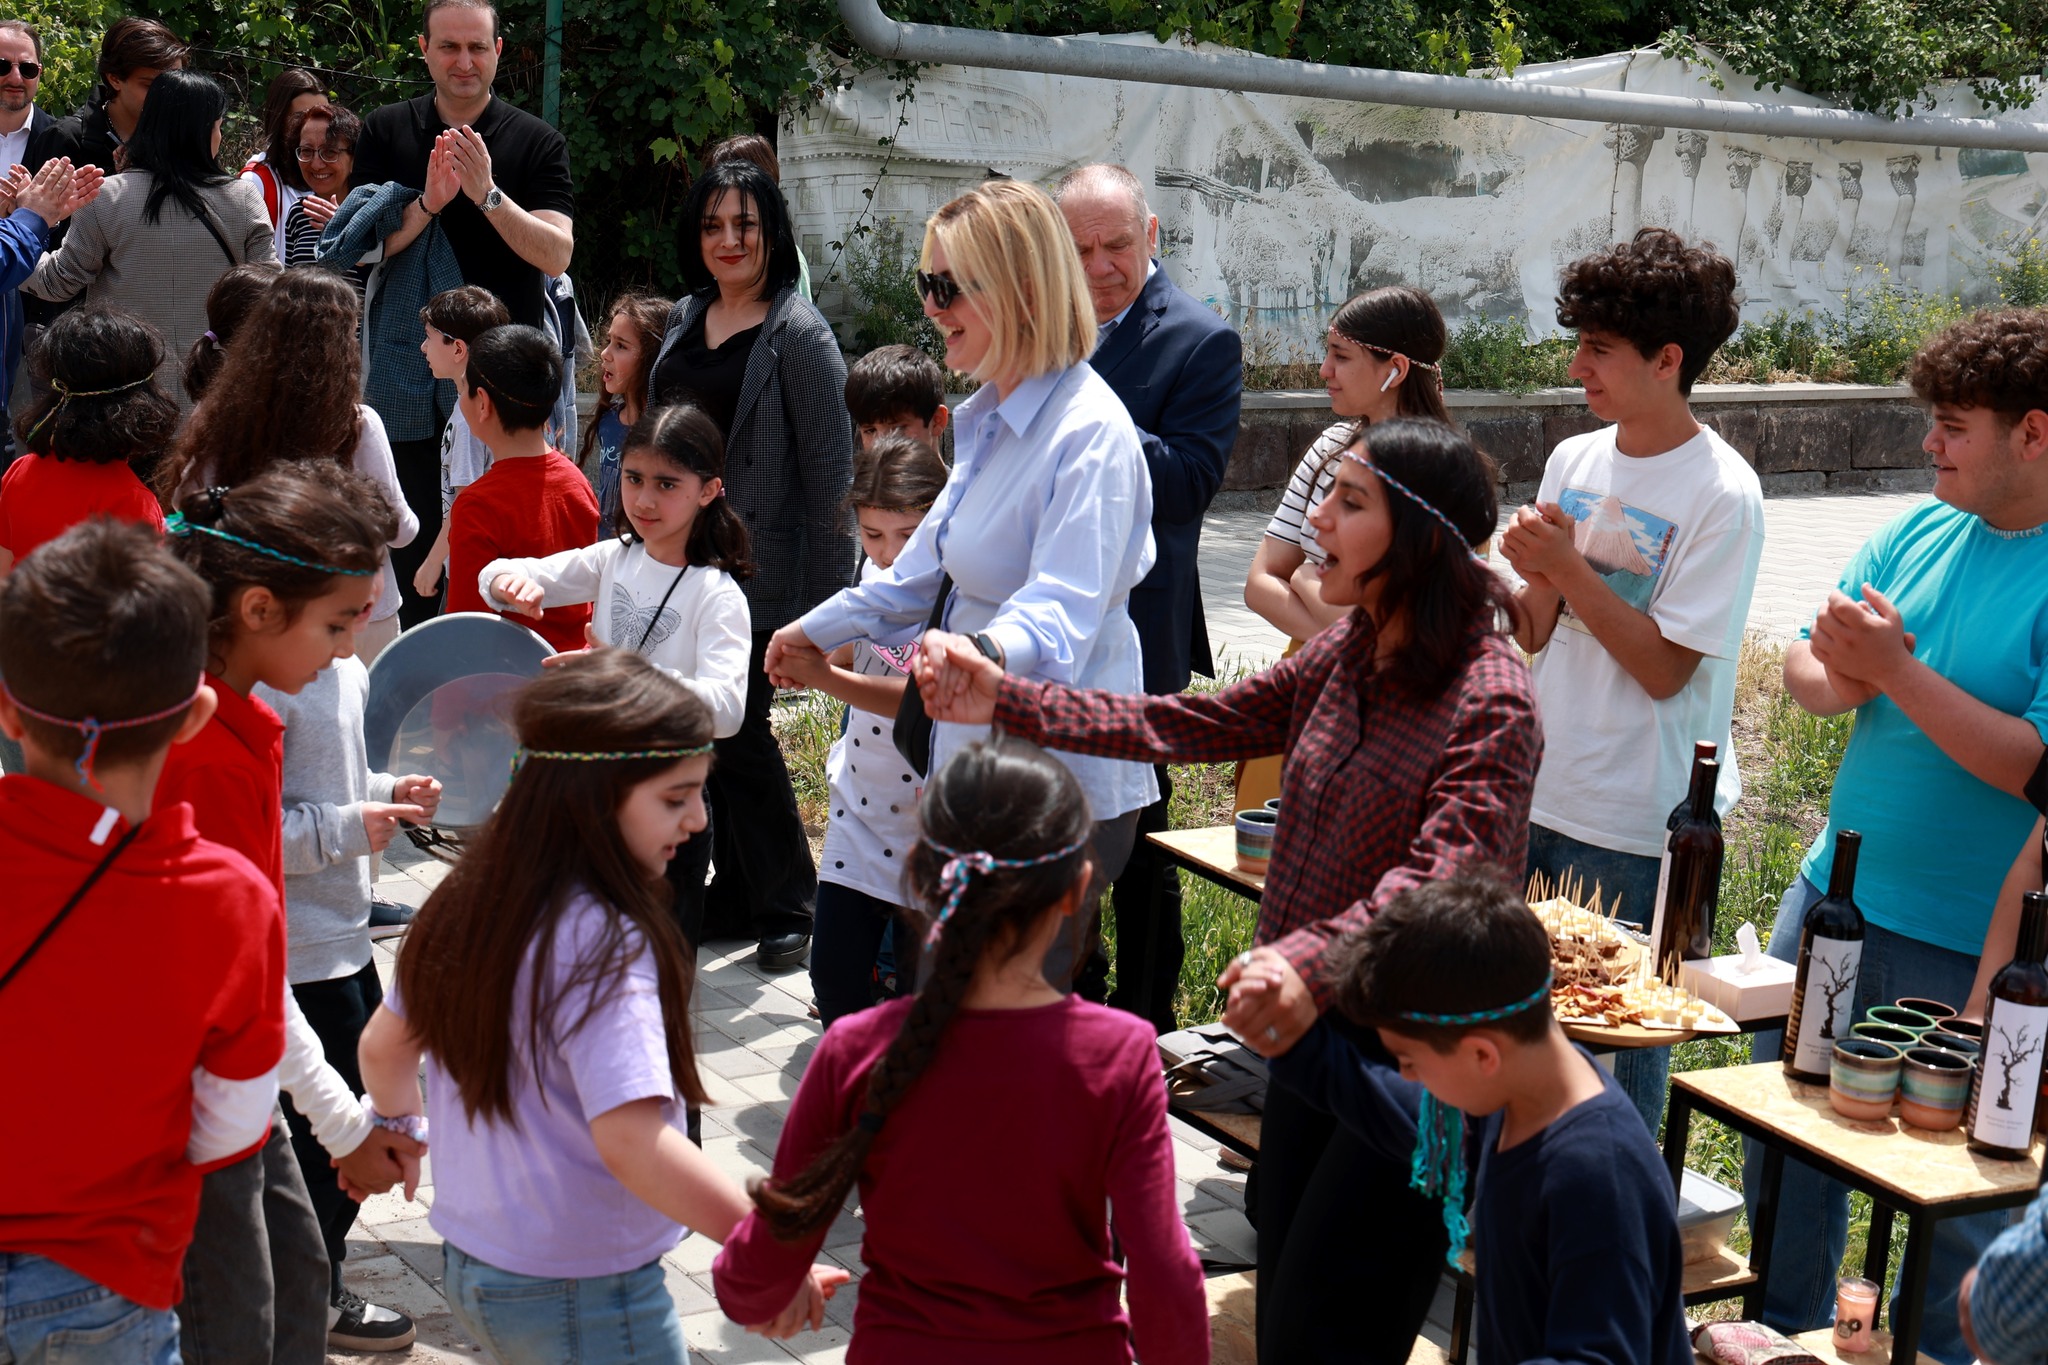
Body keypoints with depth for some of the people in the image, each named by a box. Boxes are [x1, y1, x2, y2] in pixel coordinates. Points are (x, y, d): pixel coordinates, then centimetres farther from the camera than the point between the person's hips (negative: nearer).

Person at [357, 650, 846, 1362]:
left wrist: (399, 1127, 35)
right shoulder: (603, 943, -26)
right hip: (587, 1301, -8)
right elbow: (632, 1143, -35)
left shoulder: (470, 903, 1)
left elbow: (382, 1046, 15)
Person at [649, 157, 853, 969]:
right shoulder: (686, 320, 11)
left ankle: (787, 906, 12)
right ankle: (735, 896, 25)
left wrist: (825, 599, -14)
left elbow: (830, 474, -12)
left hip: (759, 569, -7)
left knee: (738, 733, -4)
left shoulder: (798, 335, -10)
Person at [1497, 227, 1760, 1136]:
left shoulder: (1722, 495, -13)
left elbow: (1664, 670, -15)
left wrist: (1569, 566, -18)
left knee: (1620, 1047, 4)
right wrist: (1536, 578, -10)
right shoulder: (1574, 461, 7)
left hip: (1640, 829, -6)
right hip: (1537, 797, 6)